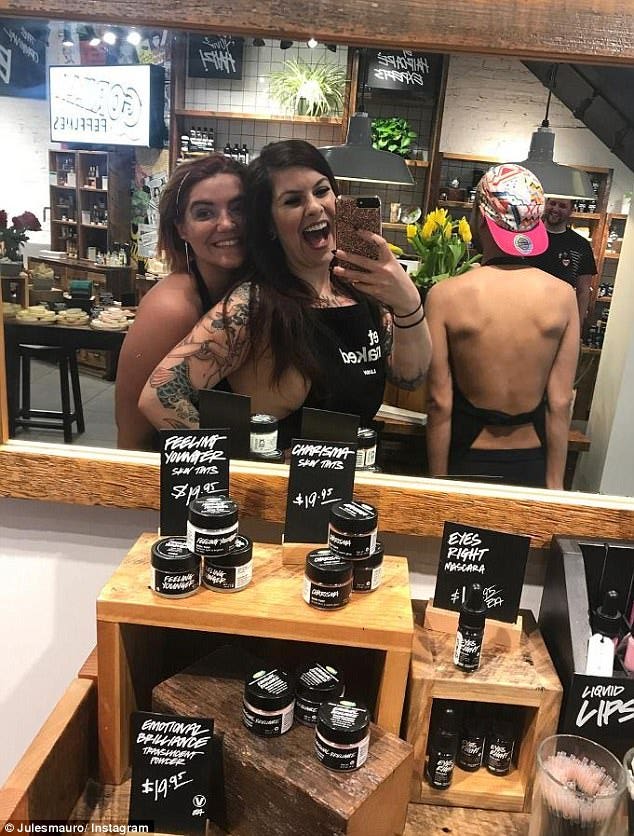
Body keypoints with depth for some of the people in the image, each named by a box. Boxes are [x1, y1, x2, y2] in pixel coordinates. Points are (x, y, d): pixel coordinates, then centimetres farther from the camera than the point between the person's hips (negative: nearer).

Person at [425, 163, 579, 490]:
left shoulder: (445, 295, -15)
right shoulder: (563, 295, -8)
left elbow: (440, 403, -13)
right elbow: (560, 403, -6)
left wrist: (437, 484, -2)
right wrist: (554, 485, 4)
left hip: (468, 464, -2)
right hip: (532, 465, 2)